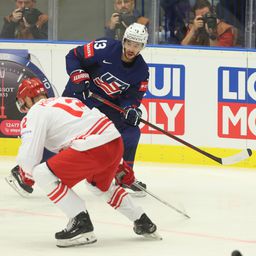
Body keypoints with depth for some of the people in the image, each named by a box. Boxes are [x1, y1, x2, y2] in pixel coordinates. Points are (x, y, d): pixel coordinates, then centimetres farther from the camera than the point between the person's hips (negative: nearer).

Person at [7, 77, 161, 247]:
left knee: (44, 175, -3)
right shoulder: (66, 101, 31)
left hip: (94, 148, -9)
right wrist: (119, 166, 41)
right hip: (116, 142, 9)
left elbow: (29, 156, -4)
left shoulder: (36, 112, 5)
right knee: (99, 185, 36)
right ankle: (143, 223, 39)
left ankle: (81, 223, -7)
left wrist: (27, 175, 20)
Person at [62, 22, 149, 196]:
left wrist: (131, 109, -25)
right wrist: (79, 77, -28)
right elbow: (73, 56, -15)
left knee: (131, 132, -5)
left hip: (108, 103, 5)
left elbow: (133, 96, -3)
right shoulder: (105, 49, -22)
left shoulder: (141, 70, -7)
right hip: (79, 96, -5)